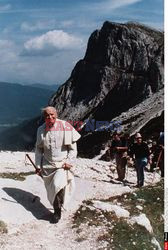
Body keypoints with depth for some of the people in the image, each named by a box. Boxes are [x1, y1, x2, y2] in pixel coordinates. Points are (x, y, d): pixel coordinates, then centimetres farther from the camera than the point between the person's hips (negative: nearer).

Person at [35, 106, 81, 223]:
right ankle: (57, 210, 30)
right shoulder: (41, 130, 2)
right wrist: (38, 165, 9)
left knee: (58, 186, -21)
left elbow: (73, 148, -4)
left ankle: (57, 212, -2)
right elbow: (39, 149, 12)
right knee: (50, 190, 9)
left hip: (63, 164, -4)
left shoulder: (65, 127, -10)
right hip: (47, 165, 4)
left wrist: (69, 162, -11)